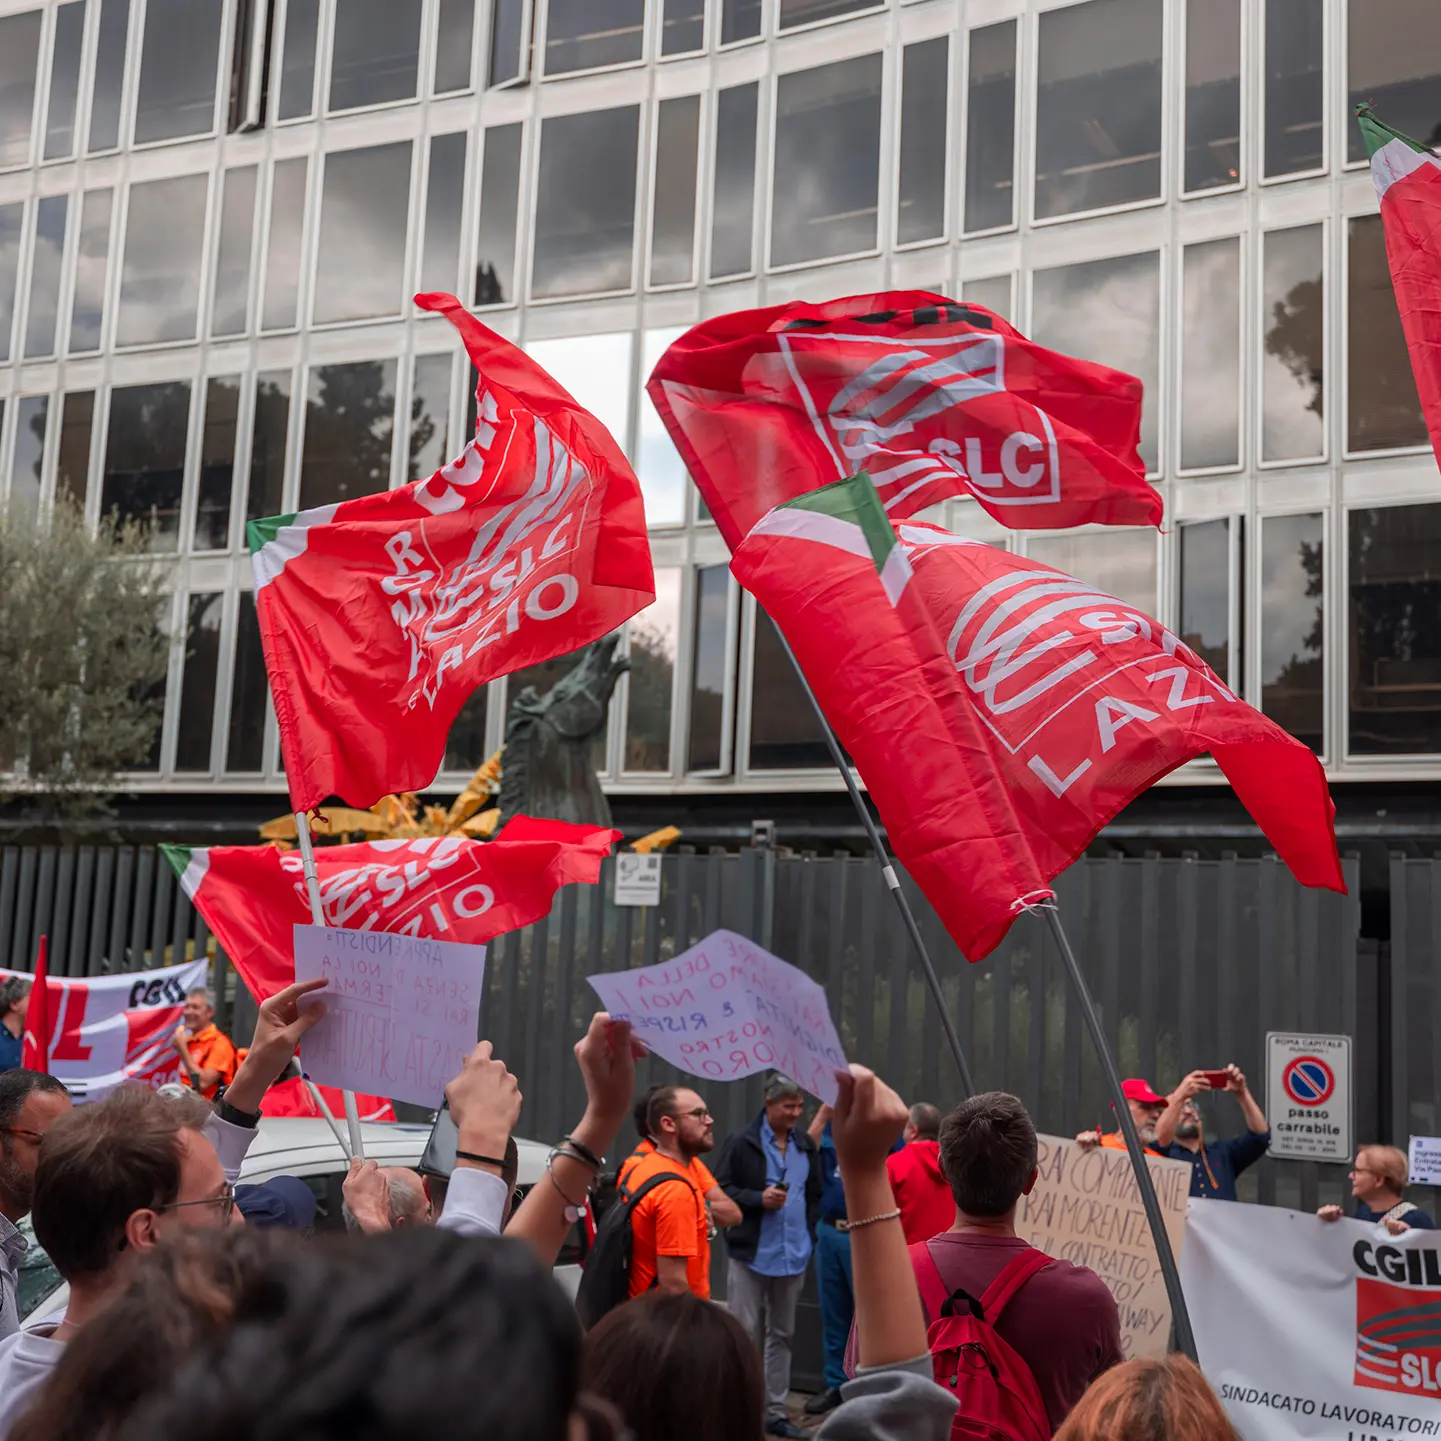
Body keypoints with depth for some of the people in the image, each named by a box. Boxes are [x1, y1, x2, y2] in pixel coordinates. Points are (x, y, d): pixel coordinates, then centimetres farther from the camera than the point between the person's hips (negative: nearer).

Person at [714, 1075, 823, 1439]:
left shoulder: (805, 1145, 8)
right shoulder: (742, 1142, -8)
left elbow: (815, 1195, 17)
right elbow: (720, 1190, -8)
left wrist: (807, 1231, 6)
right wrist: (758, 1199, -19)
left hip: (792, 1255, 5)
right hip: (751, 1254, -5)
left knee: (781, 1335, 13)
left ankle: (775, 1411, 22)